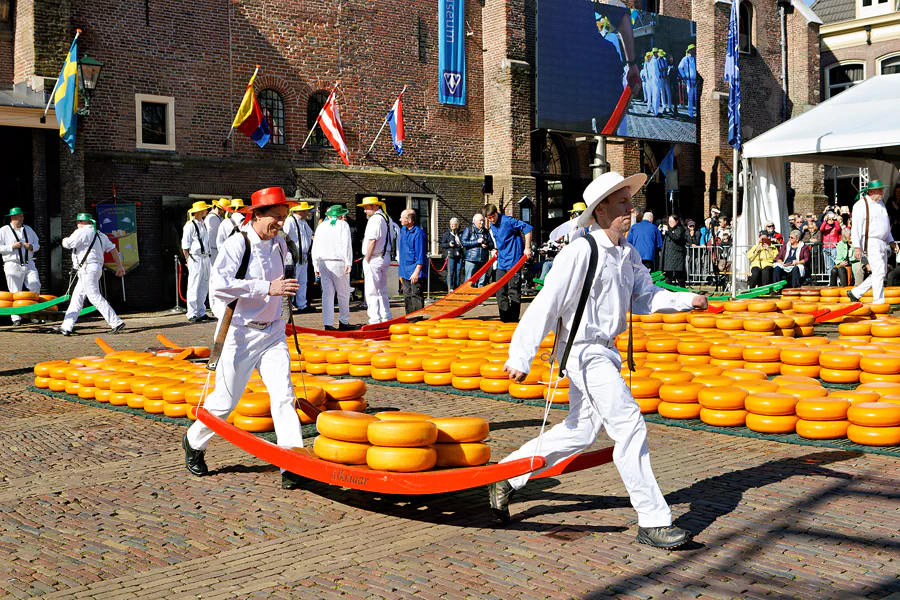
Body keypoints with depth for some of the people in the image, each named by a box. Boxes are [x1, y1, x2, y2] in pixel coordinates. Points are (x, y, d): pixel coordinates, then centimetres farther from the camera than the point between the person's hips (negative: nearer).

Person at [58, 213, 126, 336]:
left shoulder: (82, 232, -7)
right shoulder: (99, 235, 18)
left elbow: (66, 244, -6)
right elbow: (113, 249, 16)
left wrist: (64, 240, 18)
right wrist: (119, 266, 16)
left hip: (87, 269, -10)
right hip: (97, 268, 10)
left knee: (95, 298, -11)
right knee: (76, 298, 11)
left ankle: (117, 323, -15)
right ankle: (66, 327, 12)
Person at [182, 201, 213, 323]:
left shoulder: (203, 224, 17)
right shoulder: (190, 225, -7)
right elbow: (185, 245, -8)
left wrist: (207, 256, 12)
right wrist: (188, 260, -11)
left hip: (205, 258, 8)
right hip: (195, 259, -8)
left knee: (204, 287, 11)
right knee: (194, 288, -5)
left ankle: (201, 313, 18)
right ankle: (192, 314, -3)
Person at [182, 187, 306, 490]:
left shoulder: (280, 245, 8)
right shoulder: (237, 244, -14)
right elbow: (219, 282, -29)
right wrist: (267, 288, -33)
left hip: (272, 332, 5)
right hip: (239, 333, -5)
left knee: (283, 394, -8)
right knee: (225, 400, 5)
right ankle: (194, 442, 31)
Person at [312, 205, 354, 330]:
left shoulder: (321, 226, 15)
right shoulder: (343, 225, 2)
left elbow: (315, 247, 14)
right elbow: (347, 245, -8)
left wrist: (316, 266, 18)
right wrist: (348, 263, -9)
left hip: (323, 263, 4)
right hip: (339, 262, -4)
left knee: (327, 293, 3)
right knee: (343, 293, 7)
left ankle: (328, 324, 0)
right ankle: (343, 322, 14)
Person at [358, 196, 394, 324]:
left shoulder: (375, 219, -15)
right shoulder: (387, 218, 14)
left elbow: (372, 241, -20)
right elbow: (391, 240, 17)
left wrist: (367, 259, -14)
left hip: (374, 258, -10)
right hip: (385, 256, 10)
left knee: (371, 291, -6)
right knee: (382, 291, 18)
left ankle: (374, 320, -7)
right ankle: (386, 318, 22)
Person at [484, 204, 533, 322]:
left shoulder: (507, 221, -15)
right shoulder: (492, 226, 10)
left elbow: (527, 228, -17)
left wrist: (527, 248, -18)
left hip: (513, 262, -8)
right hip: (501, 262, 8)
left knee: (513, 291, -3)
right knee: (500, 291, 8)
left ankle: (513, 320, 3)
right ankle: (505, 319, 16)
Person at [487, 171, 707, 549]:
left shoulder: (627, 254, 11)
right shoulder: (581, 252, -17)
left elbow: (644, 297, 12)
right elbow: (546, 304, -20)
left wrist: (686, 300, -3)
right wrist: (521, 356, -24)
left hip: (605, 352, 10)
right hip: (584, 351, -10)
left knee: (581, 432, 17)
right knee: (630, 427, -10)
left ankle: (508, 476, 31)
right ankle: (653, 521, -3)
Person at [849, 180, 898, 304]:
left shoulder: (881, 204, 19)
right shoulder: (861, 205, -8)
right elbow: (856, 227, -13)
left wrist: (891, 241, 21)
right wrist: (857, 247, -19)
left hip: (882, 243, 9)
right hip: (871, 243, -9)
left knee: (880, 273, 8)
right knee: (879, 271, -13)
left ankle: (855, 293, 17)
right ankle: (878, 301, -9)